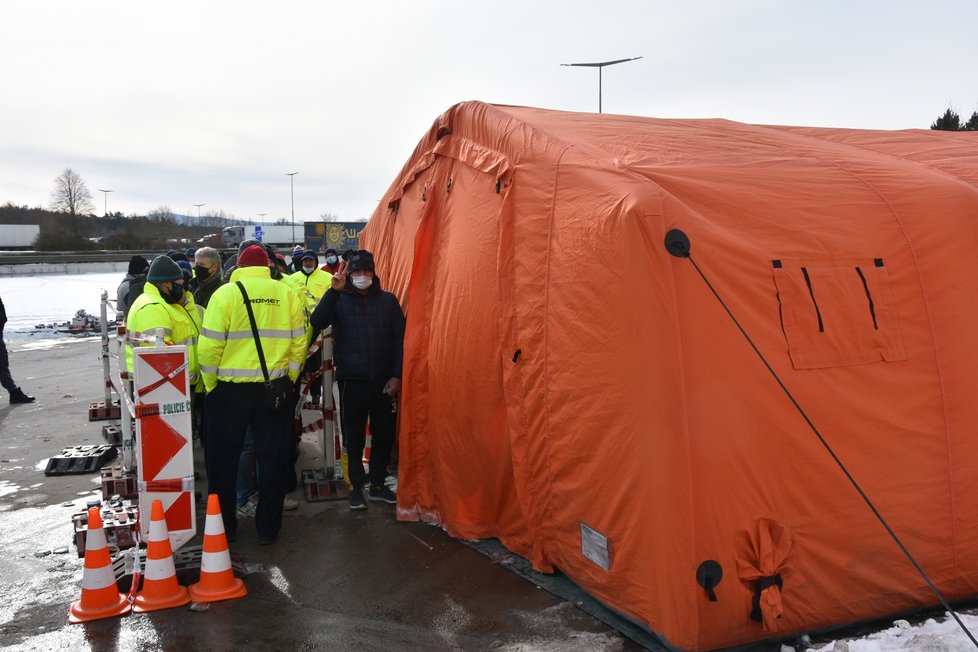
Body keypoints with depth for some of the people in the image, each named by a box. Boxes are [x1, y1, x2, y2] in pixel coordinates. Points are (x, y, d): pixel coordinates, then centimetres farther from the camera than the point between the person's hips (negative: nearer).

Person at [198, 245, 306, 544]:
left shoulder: (225, 294, -7)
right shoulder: (287, 294, 0)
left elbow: (210, 345, -10)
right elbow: (299, 342, 0)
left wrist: (210, 384, 3)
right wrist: (288, 380, 11)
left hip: (230, 389, -2)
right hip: (275, 388, 2)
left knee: (224, 460, 13)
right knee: (272, 458, 12)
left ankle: (223, 526, 21)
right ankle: (268, 528, 18)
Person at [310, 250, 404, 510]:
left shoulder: (388, 300, 6)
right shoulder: (339, 300, 2)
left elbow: (400, 339, 3)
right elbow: (317, 322, -16)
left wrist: (397, 375, -4)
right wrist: (334, 291, -26)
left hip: (383, 381, 2)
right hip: (351, 382, -1)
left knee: (384, 435, 10)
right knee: (354, 437, 7)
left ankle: (378, 484, 26)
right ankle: (357, 486, 21)